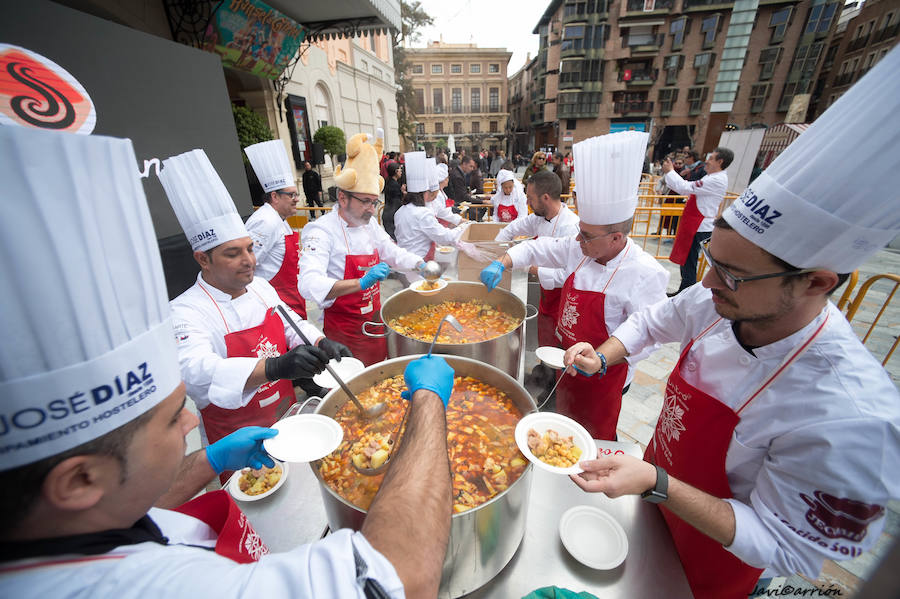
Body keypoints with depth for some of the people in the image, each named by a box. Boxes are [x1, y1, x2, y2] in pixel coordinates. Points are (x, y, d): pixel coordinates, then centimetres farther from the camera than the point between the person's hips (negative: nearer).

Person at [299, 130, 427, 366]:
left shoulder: (370, 225, 5)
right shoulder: (322, 230, -19)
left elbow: (393, 252, 16)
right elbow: (310, 285, -32)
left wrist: (420, 265, -3)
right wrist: (362, 282, -44)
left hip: (375, 318, 7)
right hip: (344, 327, -7)